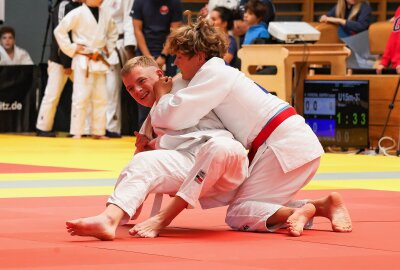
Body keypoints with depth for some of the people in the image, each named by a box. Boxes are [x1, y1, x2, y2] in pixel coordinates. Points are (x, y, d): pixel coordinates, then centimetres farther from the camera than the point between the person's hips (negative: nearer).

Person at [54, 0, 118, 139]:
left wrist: (108, 48, 12)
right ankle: (76, 132, -1)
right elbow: (59, 30, -9)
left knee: (101, 98, 8)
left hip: (99, 62, 6)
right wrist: (71, 48, -9)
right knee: (81, 97, -6)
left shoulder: (105, 15, 7)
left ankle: (98, 131, 15)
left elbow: (113, 32, 25)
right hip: (83, 61, -6)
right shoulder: (78, 13, -10)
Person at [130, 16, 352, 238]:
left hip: (285, 147, -10)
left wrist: (162, 96, 4)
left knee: (238, 215, -6)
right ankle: (324, 205, 4)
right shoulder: (221, 74, 20)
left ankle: (299, 212, -24)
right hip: (296, 144, 10)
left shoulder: (213, 73, -10)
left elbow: (175, 116, -17)